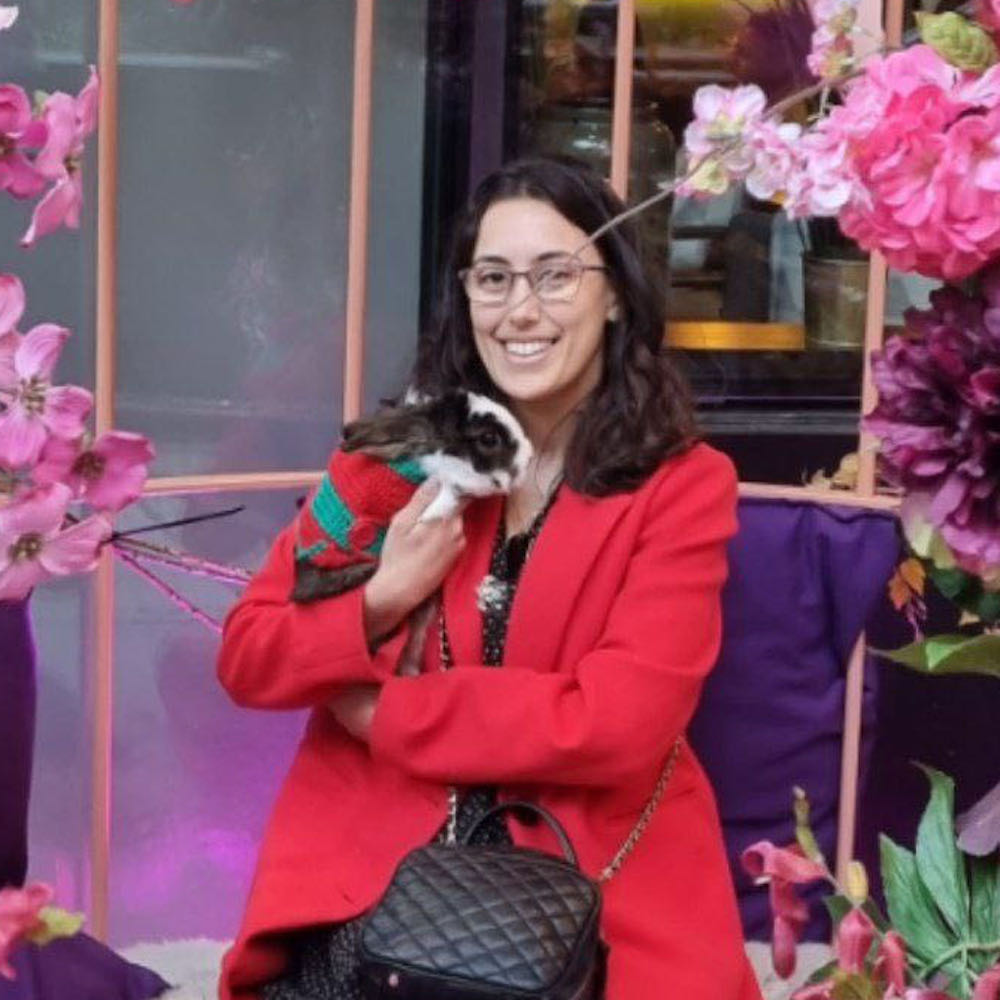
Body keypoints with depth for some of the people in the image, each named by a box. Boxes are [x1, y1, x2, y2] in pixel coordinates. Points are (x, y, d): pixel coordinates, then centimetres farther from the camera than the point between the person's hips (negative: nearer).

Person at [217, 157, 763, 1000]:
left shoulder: (684, 484, -3)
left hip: (596, 875, -1)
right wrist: (381, 603, -14)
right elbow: (246, 656, 4)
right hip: (375, 848, 2)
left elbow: (617, 724, -13)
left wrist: (386, 710, -8)